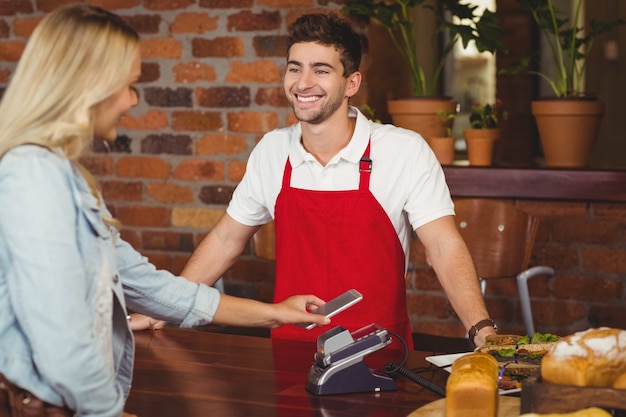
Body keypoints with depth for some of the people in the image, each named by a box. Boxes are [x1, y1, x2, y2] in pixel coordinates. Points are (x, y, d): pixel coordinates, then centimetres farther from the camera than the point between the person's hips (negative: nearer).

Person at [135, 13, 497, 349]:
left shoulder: (406, 151, -7)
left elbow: (445, 249, -11)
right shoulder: (271, 151, 5)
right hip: (291, 352, 3)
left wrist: (483, 331, -25)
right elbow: (226, 240, 15)